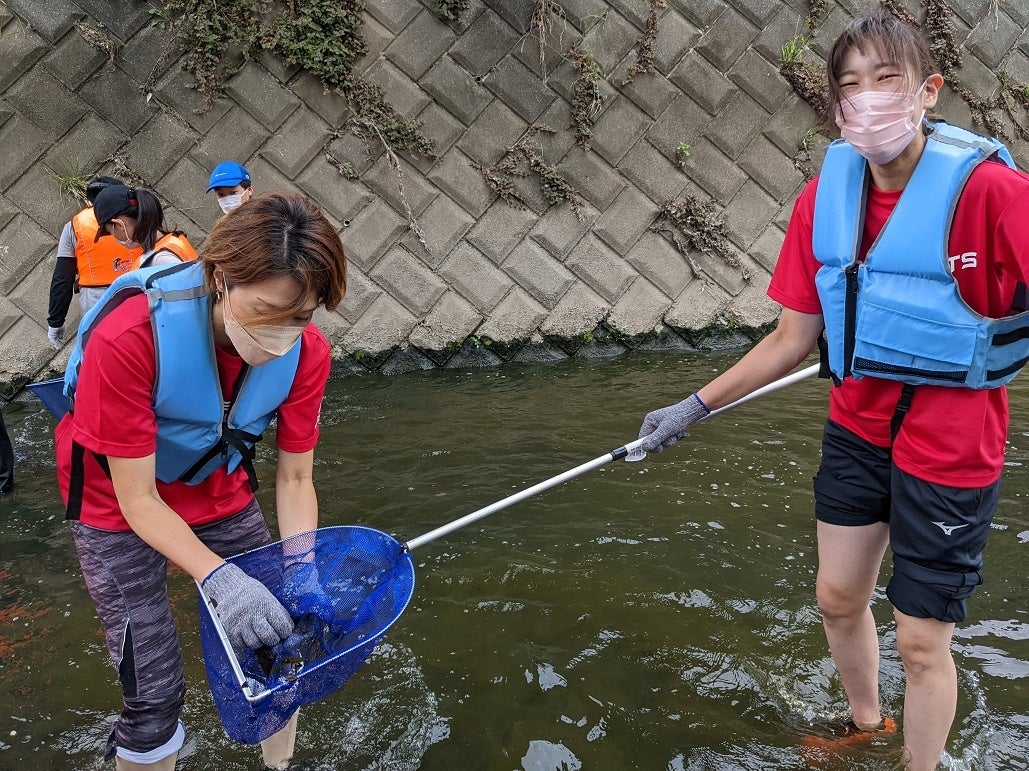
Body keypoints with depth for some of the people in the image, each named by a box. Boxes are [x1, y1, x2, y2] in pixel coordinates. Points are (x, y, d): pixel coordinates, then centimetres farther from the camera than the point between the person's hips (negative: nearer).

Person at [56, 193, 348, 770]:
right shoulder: (128, 337, -34)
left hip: (220, 490, 4)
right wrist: (218, 578, -38)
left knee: (276, 637, 7)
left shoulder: (306, 351, -21)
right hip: (119, 507, -3)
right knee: (155, 691, -4)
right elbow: (138, 499, -27)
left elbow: (295, 479, -12)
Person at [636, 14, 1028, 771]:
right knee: (839, 599, 20)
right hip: (857, 429, 5)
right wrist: (696, 406, -1)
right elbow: (792, 339, 0)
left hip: (950, 450, -5)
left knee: (922, 643, 7)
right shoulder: (826, 196, -7)